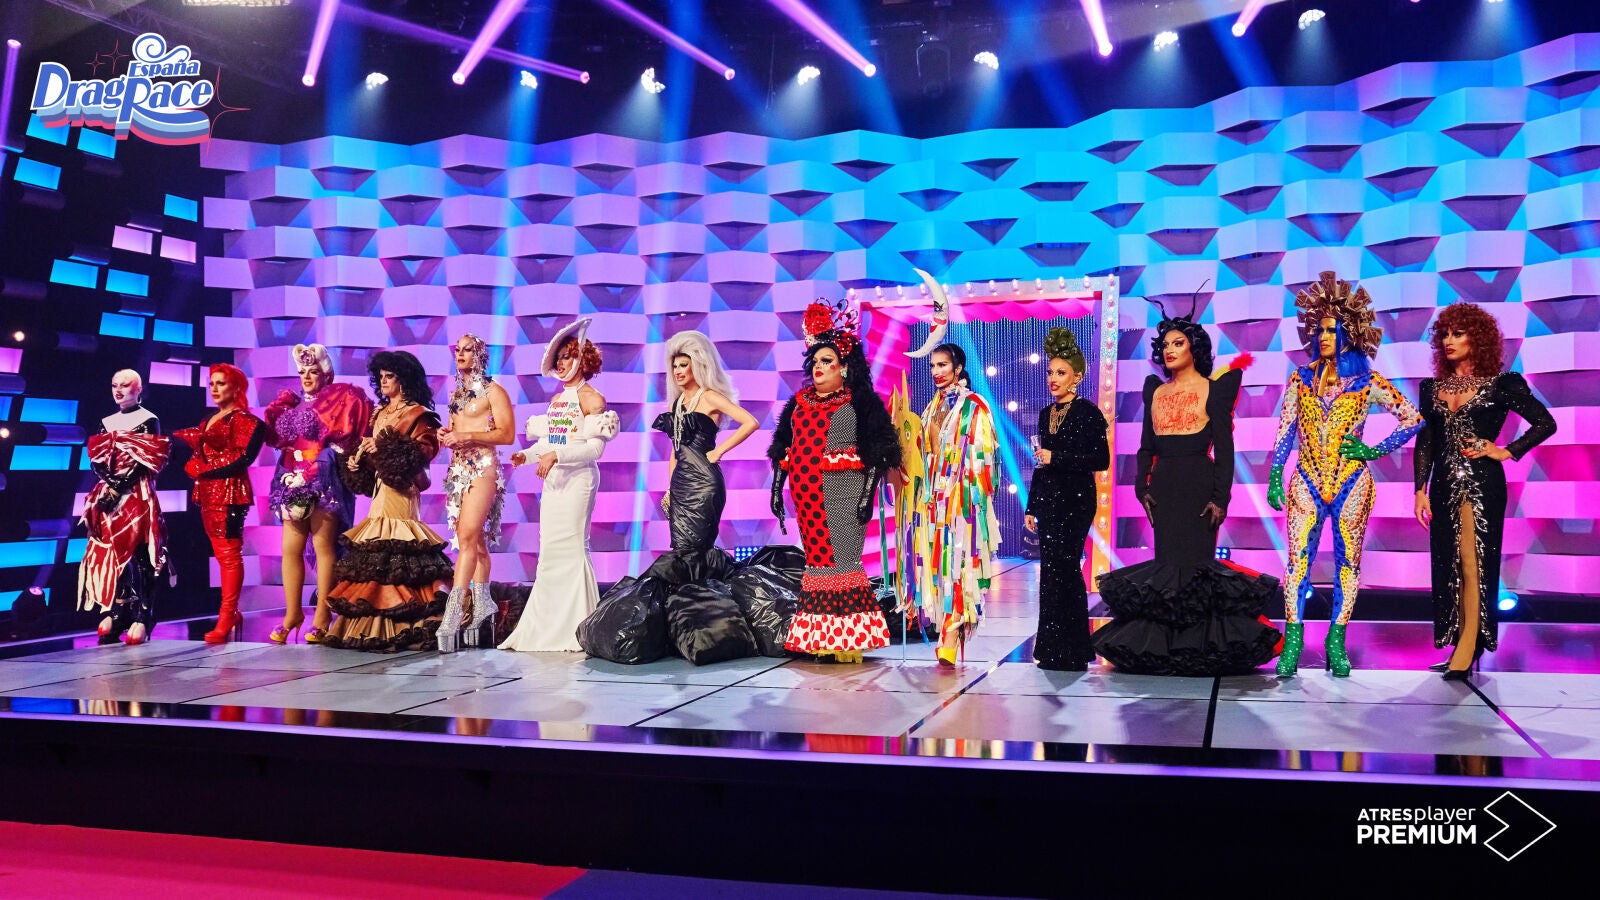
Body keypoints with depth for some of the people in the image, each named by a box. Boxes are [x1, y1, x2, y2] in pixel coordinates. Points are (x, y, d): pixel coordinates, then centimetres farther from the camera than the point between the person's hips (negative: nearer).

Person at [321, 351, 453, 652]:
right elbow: (368, 446, 19)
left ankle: (400, 626, -12)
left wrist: (384, 448, -17)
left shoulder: (417, 413, -2)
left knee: (394, 549, -13)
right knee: (374, 546, 3)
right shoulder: (379, 412, 21)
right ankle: (371, 624, 4)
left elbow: (426, 448, -13)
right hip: (379, 484, 8)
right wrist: (356, 459, -1)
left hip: (401, 485, -8)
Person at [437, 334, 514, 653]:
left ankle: (454, 611, -21)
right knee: (474, 541, 8)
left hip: (482, 467, -8)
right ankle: (482, 604, 12)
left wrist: (467, 435, -17)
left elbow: (506, 434, -11)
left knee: (468, 538, -16)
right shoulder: (457, 393, 20)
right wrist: (446, 435, 5)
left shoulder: (492, 391, -2)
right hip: (458, 469, 8)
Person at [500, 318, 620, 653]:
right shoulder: (556, 400, 18)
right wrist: (527, 455, 2)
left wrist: (557, 455, -22)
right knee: (550, 549, 7)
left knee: (571, 546, -9)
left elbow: (596, 448, -14)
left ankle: (575, 628, -3)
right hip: (552, 479, 8)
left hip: (577, 478, -8)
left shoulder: (590, 397, -6)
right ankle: (548, 628, 12)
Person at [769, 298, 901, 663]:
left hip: (842, 492, -5)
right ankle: (819, 637, 14)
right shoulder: (799, 402, 15)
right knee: (815, 558, 8)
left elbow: (876, 453, -7)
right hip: (807, 492, 6)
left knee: (840, 559, -7)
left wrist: (868, 494, -14)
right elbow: (783, 449, 16)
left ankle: (848, 636, -1)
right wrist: (777, 489, 10)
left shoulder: (860, 401, -1)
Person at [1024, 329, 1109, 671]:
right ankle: (1066, 649, 17)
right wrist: (1031, 507, 16)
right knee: (1062, 572, 9)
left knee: (1057, 571, -9)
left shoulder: (1088, 413, -8)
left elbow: (1101, 460, -13)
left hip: (1075, 502, -7)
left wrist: (1056, 457, -17)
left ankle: (1063, 651, -1)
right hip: (1049, 500, 7)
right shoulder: (1046, 414, 13)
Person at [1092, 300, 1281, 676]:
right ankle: (1168, 645, 9)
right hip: (1163, 486, 4)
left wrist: (1221, 497, -11)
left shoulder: (1214, 388, 1)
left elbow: (1224, 447, -4)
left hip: (1199, 484, -4)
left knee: (1196, 560, -6)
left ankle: (1200, 644, 2)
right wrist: (1142, 487, 1)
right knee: (1167, 561, 4)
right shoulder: (1155, 391, 13)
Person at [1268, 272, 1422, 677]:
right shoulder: (1301, 379, 7)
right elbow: (1285, 430, 7)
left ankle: (1336, 644, 11)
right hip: (1307, 481, 1)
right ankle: (1293, 641, -3)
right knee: (1298, 559, -6)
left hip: (1351, 483, -1)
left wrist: (1376, 450, -5)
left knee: (1347, 561, 4)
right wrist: (1275, 477, 0)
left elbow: (1413, 418, 3)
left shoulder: (1366, 383, 0)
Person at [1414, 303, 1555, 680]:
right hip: (1444, 486, 5)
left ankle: (1466, 650, -4)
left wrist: (1506, 452, -8)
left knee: (1474, 564, -6)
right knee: (1448, 566, 5)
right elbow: (1425, 442, 10)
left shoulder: (1501, 385, -1)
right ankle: (1464, 647, 14)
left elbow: (1545, 423, -2)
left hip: (1483, 485, -5)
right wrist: (1420, 489, 3)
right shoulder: (1433, 388, 11)